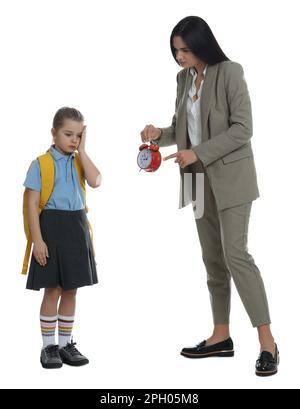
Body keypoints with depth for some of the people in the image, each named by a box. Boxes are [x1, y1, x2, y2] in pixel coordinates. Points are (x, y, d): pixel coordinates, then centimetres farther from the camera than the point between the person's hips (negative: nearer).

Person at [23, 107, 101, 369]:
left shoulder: (79, 162, 8)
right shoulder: (41, 163, -5)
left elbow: (96, 181, -13)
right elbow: (32, 204, -8)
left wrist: (82, 150, -7)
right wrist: (38, 239, -14)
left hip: (76, 227, 5)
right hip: (51, 227, -4)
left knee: (71, 290, 10)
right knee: (53, 290, 0)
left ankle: (65, 344, 22)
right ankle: (48, 346, 13)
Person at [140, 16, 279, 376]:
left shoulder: (229, 72, -12)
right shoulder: (184, 78, 9)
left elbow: (242, 129, -16)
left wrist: (197, 153, -21)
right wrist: (160, 134, -5)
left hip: (230, 177, -7)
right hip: (201, 179, 7)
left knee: (236, 254, -14)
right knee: (212, 258, 9)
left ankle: (267, 343, -8)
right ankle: (221, 336, 19)